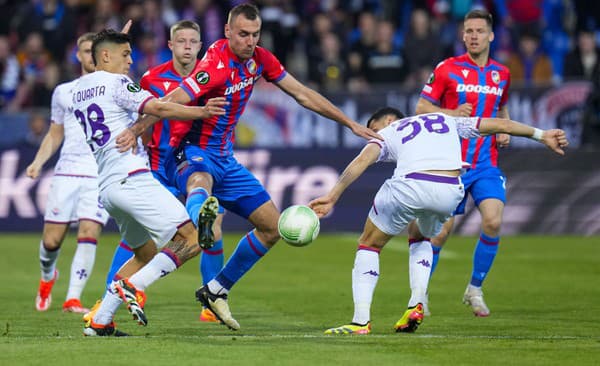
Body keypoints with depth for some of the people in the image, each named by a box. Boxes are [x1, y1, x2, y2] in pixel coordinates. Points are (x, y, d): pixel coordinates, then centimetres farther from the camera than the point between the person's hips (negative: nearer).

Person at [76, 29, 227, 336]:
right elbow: (158, 108, -18)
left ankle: (99, 321, 10)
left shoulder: (78, 88, 20)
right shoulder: (116, 83, -4)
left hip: (105, 187, 9)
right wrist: (201, 112, -20)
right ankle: (132, 286, -25)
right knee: (190, 239, -12)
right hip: (130, 178, -9)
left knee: (146, 253, 20)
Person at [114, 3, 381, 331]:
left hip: (225, 158, 8)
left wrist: (350, 124, 14)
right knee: (200, 183, -44)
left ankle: (216, 291, 18)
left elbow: (302, 95, 11)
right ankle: (200, 220, -82)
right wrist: (135, 130, -48)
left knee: (273, 227, 9)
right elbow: (172, 102, -34)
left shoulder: (259, 59, 0)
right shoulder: (217, 65, -24)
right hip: (196, 154, -8)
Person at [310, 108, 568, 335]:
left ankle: (361, 321, 6)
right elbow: (499, 125, 33)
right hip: (450, 191, 4)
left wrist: (332, 197, -3)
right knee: (420, 237, 36)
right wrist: (541, 135, 42)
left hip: (409, 186, -3)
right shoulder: (447, 120, 35)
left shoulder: (387, 133, 24)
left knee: (369, 245, 19)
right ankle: (417, 304, 17)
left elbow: (362, 160, 5)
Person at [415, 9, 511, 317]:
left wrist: (504, 131, 7)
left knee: (493, 222, -17)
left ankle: (475, 289, 2)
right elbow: (421, 108, -1)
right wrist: (452, 113, -16)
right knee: (441, 231, -2)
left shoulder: (501, 74, 9)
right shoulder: (447, 69, -4)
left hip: (487, 163, 3)